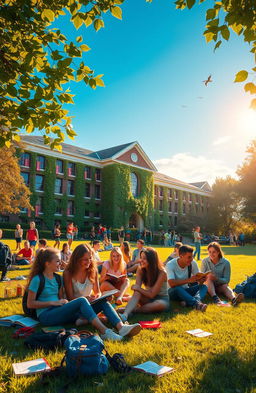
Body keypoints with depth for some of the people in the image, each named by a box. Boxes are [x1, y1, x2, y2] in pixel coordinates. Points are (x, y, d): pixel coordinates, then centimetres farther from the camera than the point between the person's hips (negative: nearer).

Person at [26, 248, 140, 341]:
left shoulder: (57, 278, 16)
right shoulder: (37, 279, -5)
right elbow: (30, 304, -8)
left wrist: (63, 302, -4)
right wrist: (53, 302, -12)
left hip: (59, 311, 7)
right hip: (46, 315, -7)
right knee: (81, 301, -31)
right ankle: (104, 332, -36)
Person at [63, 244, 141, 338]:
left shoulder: (93, 270, 5)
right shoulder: (68, 273, -8)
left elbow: (97, 292, 10)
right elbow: (70, 297, -9)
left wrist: (98, 296, -16)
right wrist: (85, 298, -28)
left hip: (89, 305, 2)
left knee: (103, 301, -32)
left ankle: (121, 327, -52)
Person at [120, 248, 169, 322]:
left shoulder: (161, 273, -22)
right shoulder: (140, 270, -6)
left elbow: (152, 294, -22)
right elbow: (137, 286, -11)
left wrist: (138, 288, -20)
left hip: (161, 299, -3)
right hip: (148, 298, 3)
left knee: (160, 305, -37)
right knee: (137, 292, -27)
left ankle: (132, 310, -29)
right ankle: (125, 315, -45)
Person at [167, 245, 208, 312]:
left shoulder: (193, 263, -6)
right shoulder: (170, 265, -20)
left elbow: (198, 279, -4)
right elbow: (172, 284, -32)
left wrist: (201, 280, -28)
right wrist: (189, 280, -38)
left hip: (185, 291, 5)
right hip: (173, 292, -5)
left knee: (203, 286, -18)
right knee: (177, 288, -37)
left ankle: (189, 302, -44)